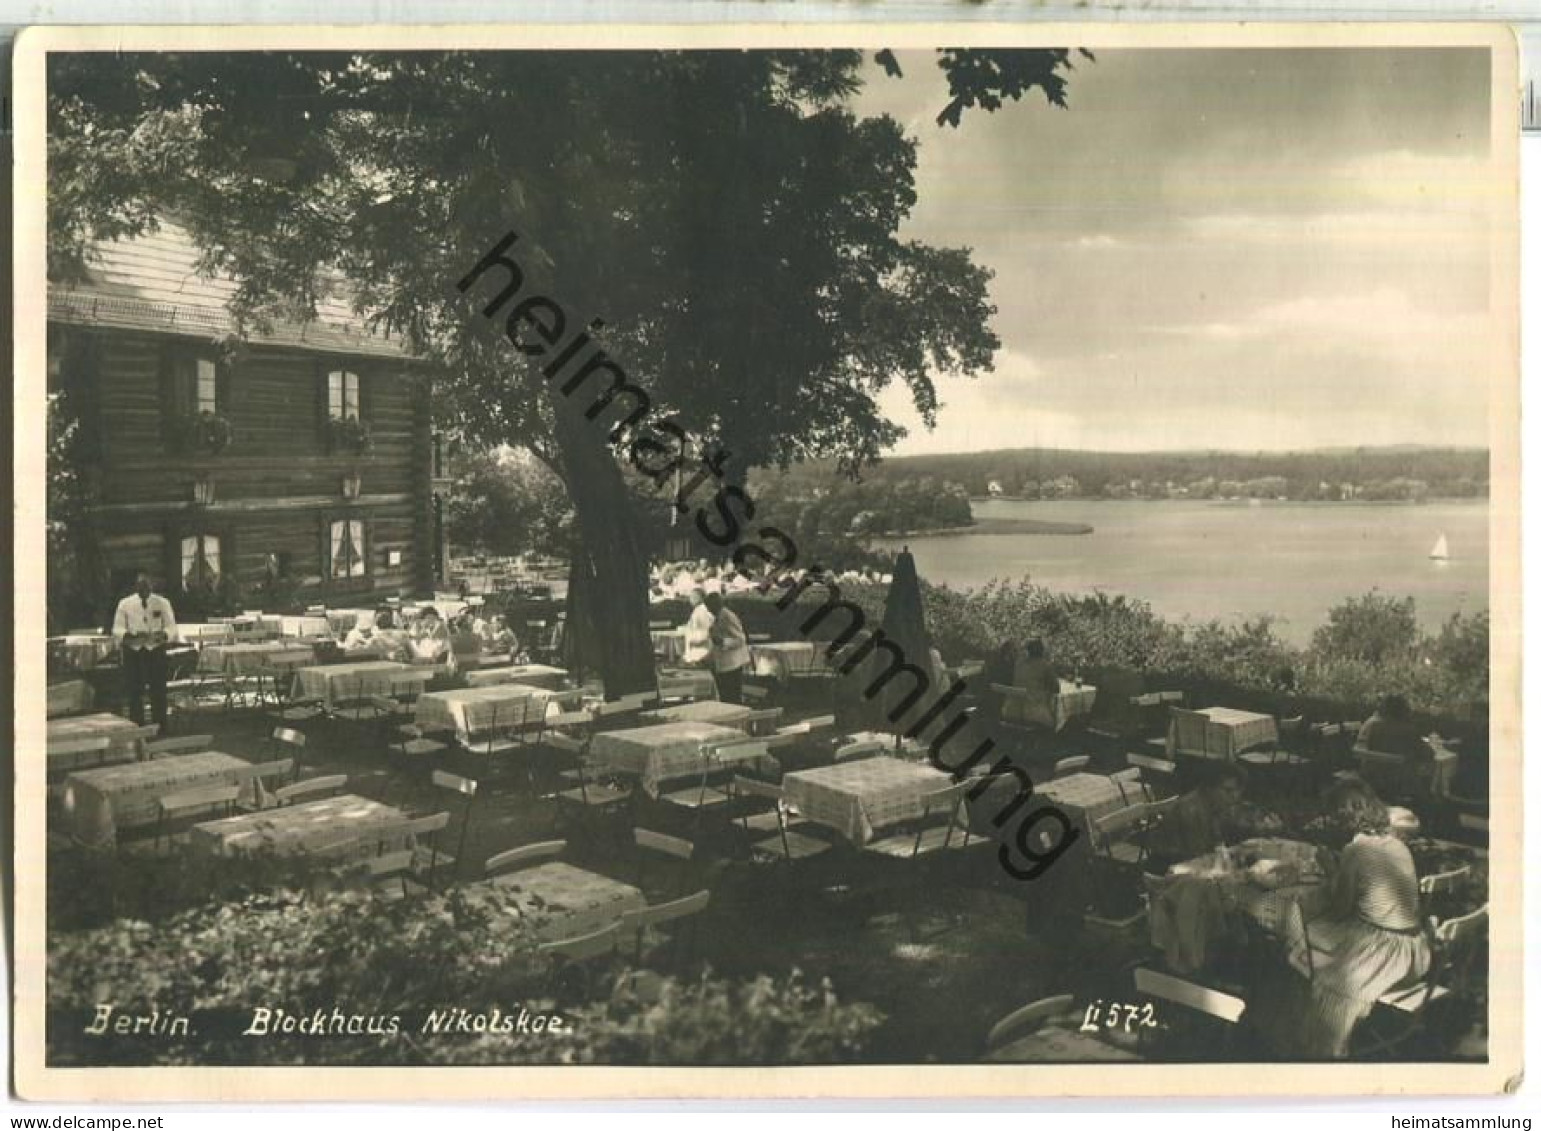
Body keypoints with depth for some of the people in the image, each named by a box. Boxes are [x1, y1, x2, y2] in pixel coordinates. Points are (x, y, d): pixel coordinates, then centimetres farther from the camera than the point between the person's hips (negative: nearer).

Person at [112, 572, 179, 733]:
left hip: (156, 649, 0)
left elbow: (172, 627, 1)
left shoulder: (162, 603, 2)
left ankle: (160, 730, 8)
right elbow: (117, 629, 0)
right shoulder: (125, 604, 1)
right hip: (133, 651, 0)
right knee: (134, 693, 1)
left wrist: (163, 634, -23)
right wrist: (131, 635, -21)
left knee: (158, 692, -1)